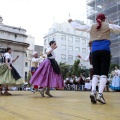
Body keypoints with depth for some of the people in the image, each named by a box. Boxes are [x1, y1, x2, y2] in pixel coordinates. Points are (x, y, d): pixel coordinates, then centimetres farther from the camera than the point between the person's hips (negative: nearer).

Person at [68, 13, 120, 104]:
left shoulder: (91, 27, 18)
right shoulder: (108, 26, 12)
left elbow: (78, 27, 25)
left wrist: (71, 22, 41)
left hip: (95, 51, 3)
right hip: (105, 50, -3)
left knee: (96, 73, 5)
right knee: (104, 73, -6)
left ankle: (93, 92, -15)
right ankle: (100, 94, -19)